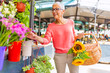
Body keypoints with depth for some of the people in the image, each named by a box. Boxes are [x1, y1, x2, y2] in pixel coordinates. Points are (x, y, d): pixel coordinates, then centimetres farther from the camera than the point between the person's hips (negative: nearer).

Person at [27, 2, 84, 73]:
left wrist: (78, 36, -5)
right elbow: (46, 40, -17)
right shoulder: (51, 26, -4)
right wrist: (35, 37, -34)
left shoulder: (70, 22, 2)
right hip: (59, 56, -1)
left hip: (72, 54, 1)